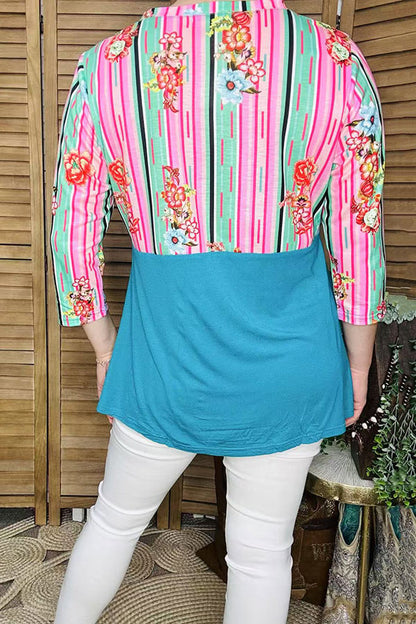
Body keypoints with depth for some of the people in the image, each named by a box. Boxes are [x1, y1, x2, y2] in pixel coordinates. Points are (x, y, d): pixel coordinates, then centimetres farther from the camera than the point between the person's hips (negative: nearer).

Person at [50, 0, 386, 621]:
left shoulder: (103, 69, -6)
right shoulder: (338, 64, -8)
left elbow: (72, 236, -1)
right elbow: (361, 245, -4)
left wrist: (105, 347, 13)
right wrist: (357, 366, 9)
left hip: (164, 354, 1)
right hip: (289, 364, 0)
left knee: (116, 517, 26)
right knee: (262, 549, 20)